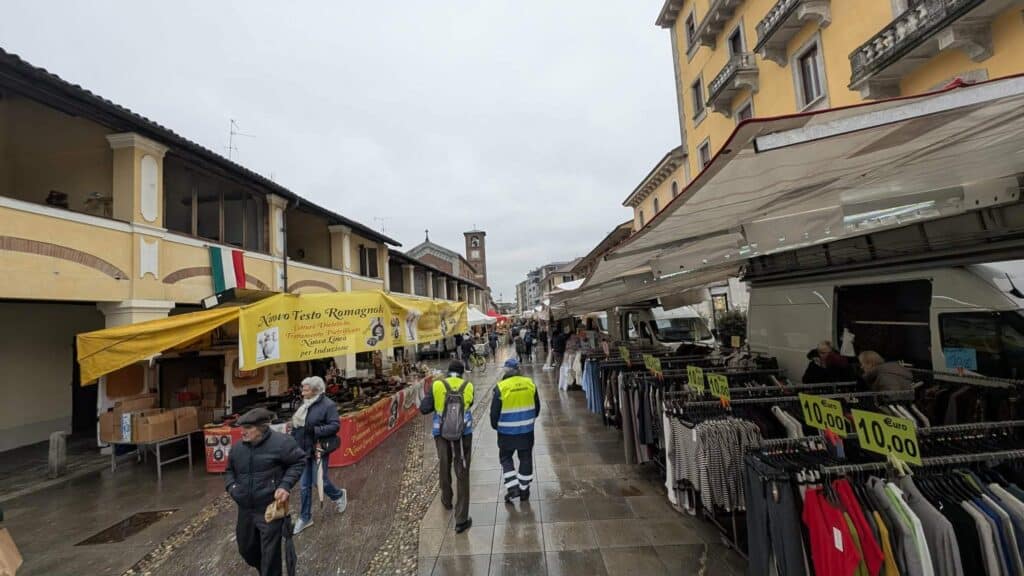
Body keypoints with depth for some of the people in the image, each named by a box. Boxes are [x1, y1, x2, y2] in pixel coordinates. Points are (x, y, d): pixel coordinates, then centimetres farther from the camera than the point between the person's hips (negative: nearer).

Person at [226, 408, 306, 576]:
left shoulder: (280, 442, -18)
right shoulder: (238, 447, 2)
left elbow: (299, 462, -9)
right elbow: (229, 470, 20)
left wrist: (285, 485, -18)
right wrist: (231, 485, 0)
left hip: (271, 511, -7)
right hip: (245, 510, 7)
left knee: (270, 555, 4)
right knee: (246, 549, 24)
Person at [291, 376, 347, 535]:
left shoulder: (328, 405, -16)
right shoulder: (305, 404, 5)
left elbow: (335, 425, -20)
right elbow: (298, 425, 14)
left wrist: (315, 430, -27)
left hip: (319, 450, -7)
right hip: (304, 450, 7)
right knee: (304, 485, 13)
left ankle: (339, 495, 33)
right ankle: (305, 518, 29)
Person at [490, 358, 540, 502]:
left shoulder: (501, 387, -15)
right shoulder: (530, 384, -3)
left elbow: (494, 411, -9)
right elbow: (537, 407, 8)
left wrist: (495, 425, 10)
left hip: (507, 431, -3)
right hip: (527, 430, 3)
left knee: (505, 458, 16)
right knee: (526, 459, 15)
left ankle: (513, 487, 9)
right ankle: (524, 490, 25)